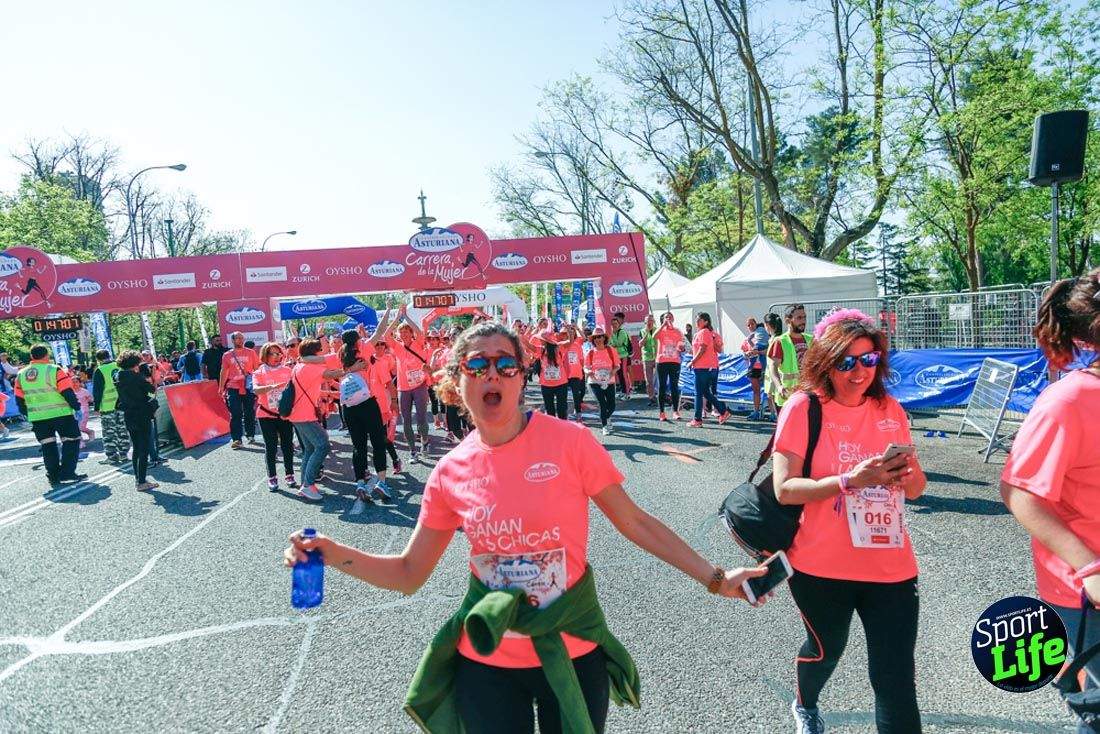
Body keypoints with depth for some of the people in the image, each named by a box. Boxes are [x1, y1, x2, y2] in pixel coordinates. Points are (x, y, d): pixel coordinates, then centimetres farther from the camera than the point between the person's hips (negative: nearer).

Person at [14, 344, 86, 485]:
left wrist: (27, 413, 23)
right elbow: (67, 392, -14)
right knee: (71, 441, 4)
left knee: (47, 445, 13)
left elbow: (19, 399, 13)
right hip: (60, 414, -5)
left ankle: (53, 475, 13)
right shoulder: (55, 370, -10)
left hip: (37, 417, 5)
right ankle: (67, 472, -2)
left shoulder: (21, 374, 8)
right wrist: (76, 405, -1)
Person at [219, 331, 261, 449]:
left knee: (250, 413, 7)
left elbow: (257, 369, 6)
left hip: (249, 387, 0)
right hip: (233, 387, 0)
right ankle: (236, 439, -4)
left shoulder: (251, 353, 5)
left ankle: (250, 435, 20)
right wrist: (221, 389, 8)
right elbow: (224, 372, 11)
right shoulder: (227, 355, 7)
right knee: (235, 414, -4)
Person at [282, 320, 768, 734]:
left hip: (573, 652, -1)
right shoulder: (450, 472, -5)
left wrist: (713, 578, -6)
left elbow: (634, 521, -5)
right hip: (487, 661, 2)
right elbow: (409, 573, 2)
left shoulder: (568, 441, -14)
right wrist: (333, 554, -11)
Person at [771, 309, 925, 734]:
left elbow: (916, 487, 8)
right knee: (827, 649, 21)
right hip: (822, 568, -3)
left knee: (897, 680, 2)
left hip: (891, 566, 3)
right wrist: (850, 480, -28)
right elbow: (784, 489, -16)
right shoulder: (803, 408, -11)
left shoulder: (889, 409, 3)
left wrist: (905, 477, -15)